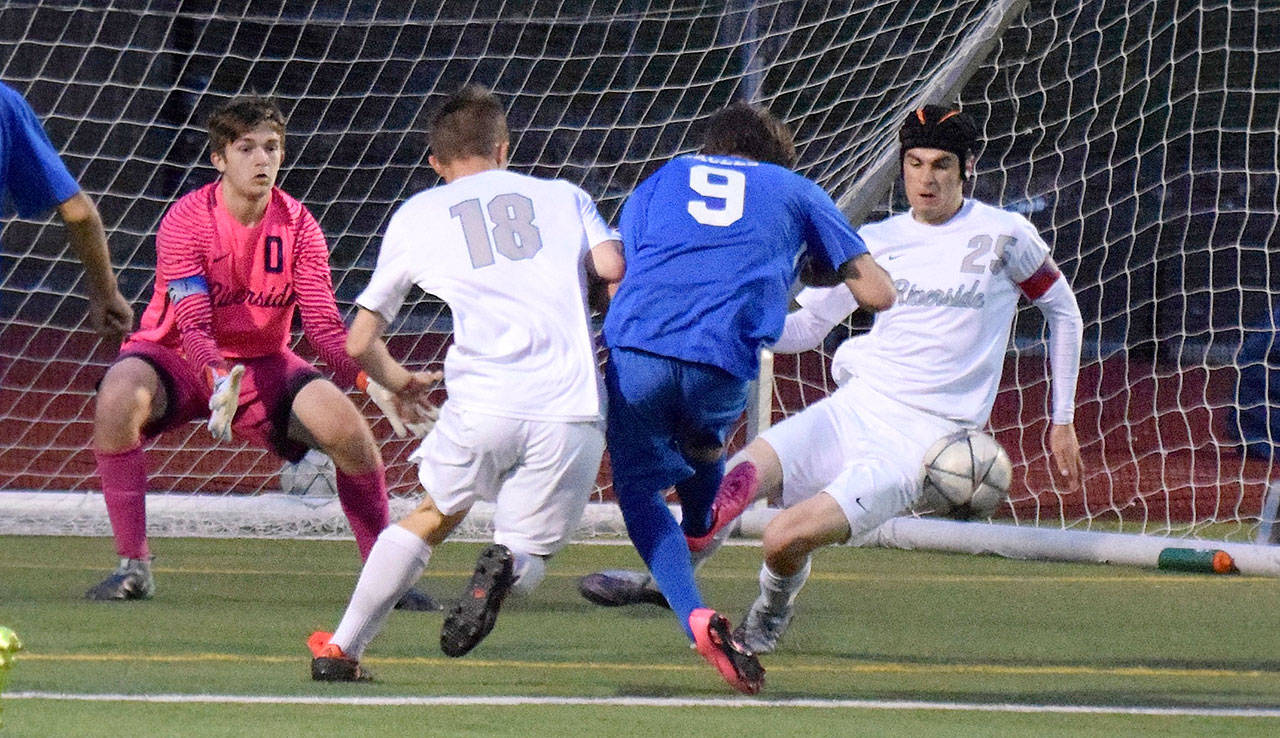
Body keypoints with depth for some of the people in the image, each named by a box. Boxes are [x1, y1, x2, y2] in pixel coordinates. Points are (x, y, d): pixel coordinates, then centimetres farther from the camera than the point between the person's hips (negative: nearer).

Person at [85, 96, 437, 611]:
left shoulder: (297, 225, -7)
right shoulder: (187, 220, -18)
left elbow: (322, 323, -11)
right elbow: (193, 325, -26)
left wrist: (370, 376, -30)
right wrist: (219, 383, -46)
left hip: (262, 365, 3)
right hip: (178, 360, -3)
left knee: (344, 422, -22)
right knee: (118, 399, -35)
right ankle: (133, 566, -23)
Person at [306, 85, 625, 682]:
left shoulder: (416, 215, 22)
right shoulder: (564, 196, 22)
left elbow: (359, 343, 24)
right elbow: (613, 266, 2)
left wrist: (396, 380, 45)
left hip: (482, 403, 0)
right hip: (574, 409, 0)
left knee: (433, 516, 26)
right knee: (530, 554, 14)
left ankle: (341, 650, 17)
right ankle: (507, 565, -22)